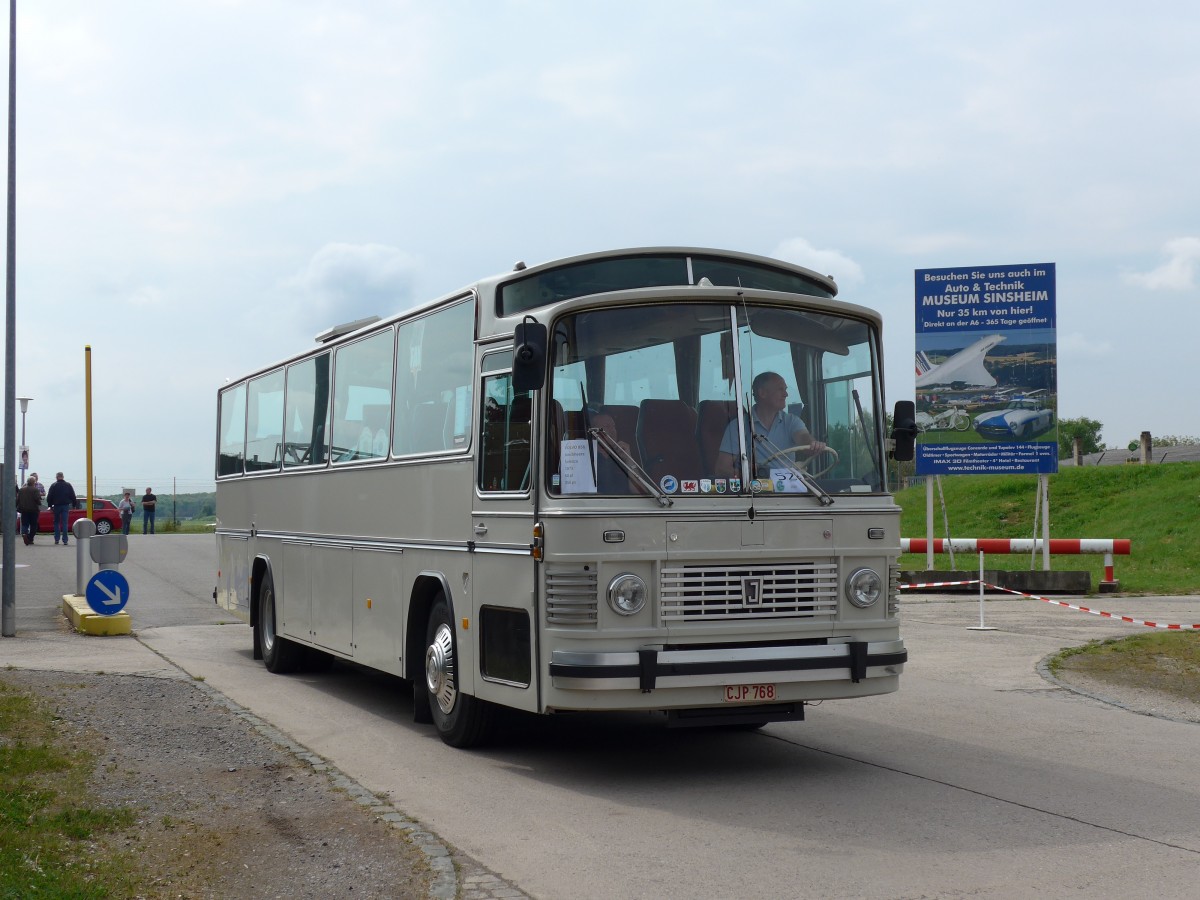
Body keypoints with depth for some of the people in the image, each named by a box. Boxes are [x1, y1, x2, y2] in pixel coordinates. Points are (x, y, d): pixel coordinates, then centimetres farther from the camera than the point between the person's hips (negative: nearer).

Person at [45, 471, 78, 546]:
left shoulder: (53, 486, -2)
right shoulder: (68, 485, 3)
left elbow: (49, 497, 0)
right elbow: (73, 497, 5)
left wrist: (50, 506, 9)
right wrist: (73, 505, 12)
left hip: (57, 506, -1)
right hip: (66, 506, 1)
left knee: (56, 522, 13)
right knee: (65, 523, -1)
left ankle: (56, 539, 10)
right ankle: (65, 540, -7)